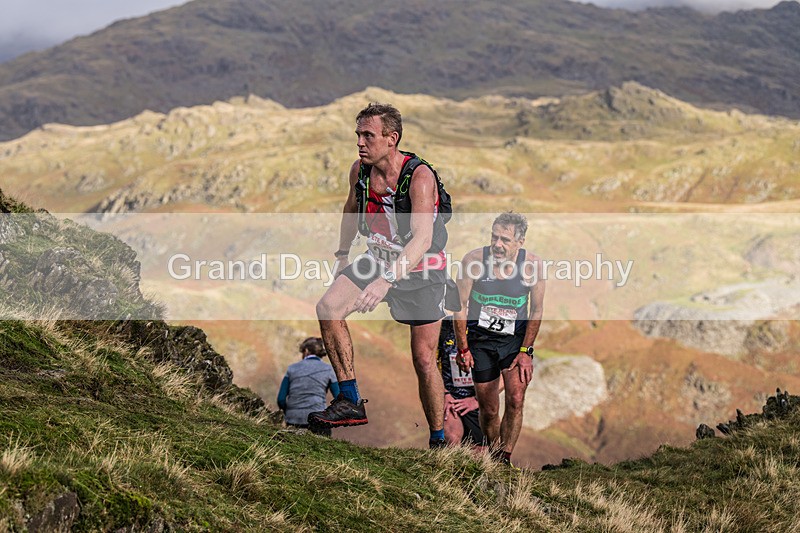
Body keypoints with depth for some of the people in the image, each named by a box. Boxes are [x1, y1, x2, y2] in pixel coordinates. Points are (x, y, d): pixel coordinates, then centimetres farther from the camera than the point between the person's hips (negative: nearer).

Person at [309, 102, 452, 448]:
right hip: (379, 260, 5)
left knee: (424, 359, -3)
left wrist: (387, 280, -52)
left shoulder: (420, 177, -28)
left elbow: (423, 239, -40)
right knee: (327, 308, -20)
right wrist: (342, 255, 20)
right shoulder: (360, 170, -9)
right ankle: (350, 402, -15)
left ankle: (438, 441, 15)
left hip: (421, 269, -5)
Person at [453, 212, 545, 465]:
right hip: (480, 340, 0)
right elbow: (461, 305, -6)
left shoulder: (533, 264, -14)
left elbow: (536, 309, -4)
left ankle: (505, 457, -3)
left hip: (516, 339, 0)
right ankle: (493, 451, 28)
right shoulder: (474, 260, -17)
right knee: (488, 409, 5)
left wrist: (525, 351, -6)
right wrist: (462, 348, -4)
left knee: (515, 401, -15)